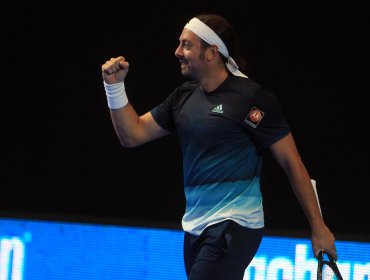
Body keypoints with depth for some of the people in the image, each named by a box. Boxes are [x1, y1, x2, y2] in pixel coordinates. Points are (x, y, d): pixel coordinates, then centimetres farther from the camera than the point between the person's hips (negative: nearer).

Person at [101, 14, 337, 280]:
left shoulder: (253, 98, -10)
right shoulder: (184, 96, 10)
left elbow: (292, 163, -8)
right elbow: (133, 134, 13)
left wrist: (318, 227, -9)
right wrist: (115, 86, 0)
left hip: (233, 228, -8)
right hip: (195, 227, 8)